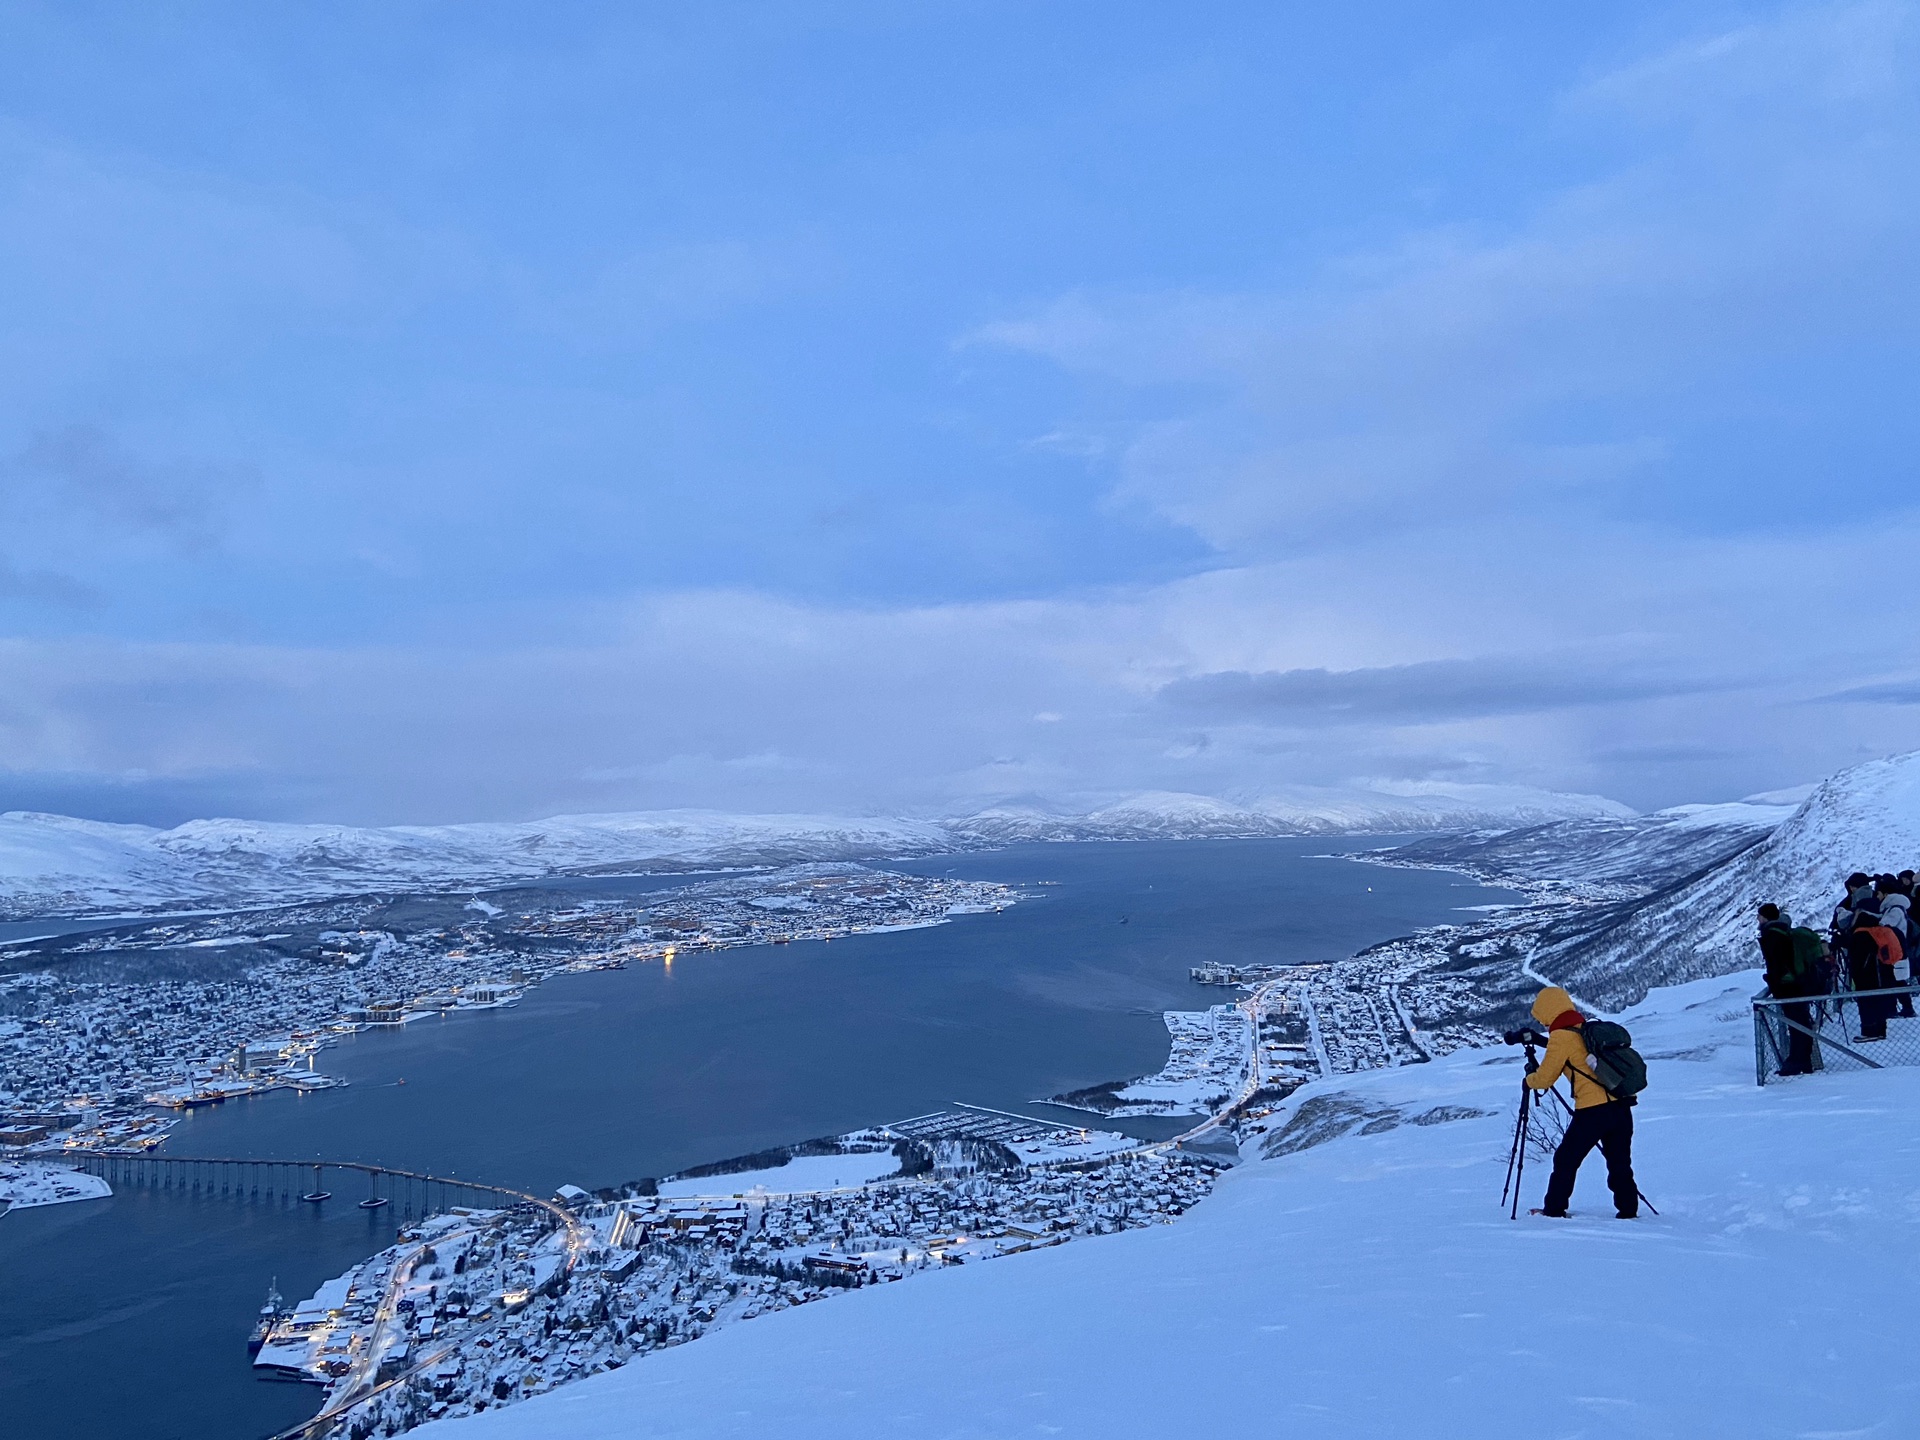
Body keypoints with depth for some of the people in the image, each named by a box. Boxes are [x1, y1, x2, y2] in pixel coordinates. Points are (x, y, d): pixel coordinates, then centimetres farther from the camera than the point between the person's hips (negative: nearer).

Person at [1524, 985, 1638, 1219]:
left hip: (1592, 1110, -7)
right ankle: (1628, 1210, 14)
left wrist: (1529, 1078, 19)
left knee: (1565, 1160, 5)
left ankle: (1554, 1210, 10)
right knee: (1619, 1162, 15)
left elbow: (1544, 1079, -1)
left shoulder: (1561, 1037, -6)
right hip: (1622, 1105, 7)